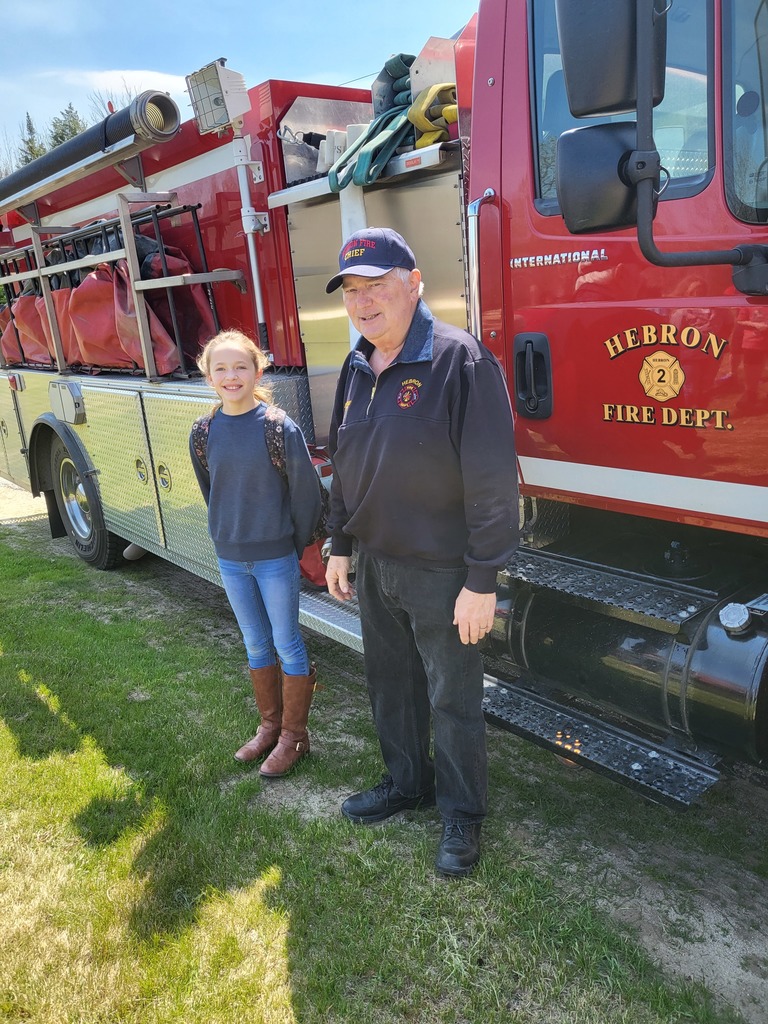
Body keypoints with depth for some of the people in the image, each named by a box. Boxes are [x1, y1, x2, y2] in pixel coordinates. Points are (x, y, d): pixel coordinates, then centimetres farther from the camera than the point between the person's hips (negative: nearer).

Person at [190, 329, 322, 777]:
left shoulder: (280, 428, -14)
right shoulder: (203, 432, -1)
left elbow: (306, 492, -9)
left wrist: (292, 547, -2)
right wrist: (230, 536, 13)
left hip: (275, 558, -4)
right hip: (230, 557, 5)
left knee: (287, 644, 7)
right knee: (256, 644, 17)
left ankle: (294, 735, 22)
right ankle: (270, 725, 33)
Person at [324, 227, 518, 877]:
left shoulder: (460, 360, -18)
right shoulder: (357, 367, 6)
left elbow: (492, 480, -20)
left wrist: (483, 581, -19)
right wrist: (340, 546, 17)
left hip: (441, 573, -7)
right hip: (376, 566, 7)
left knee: (453, 702, 9)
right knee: (391, 685, 22)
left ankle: (462, 813, 31)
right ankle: (407, 782, 44)